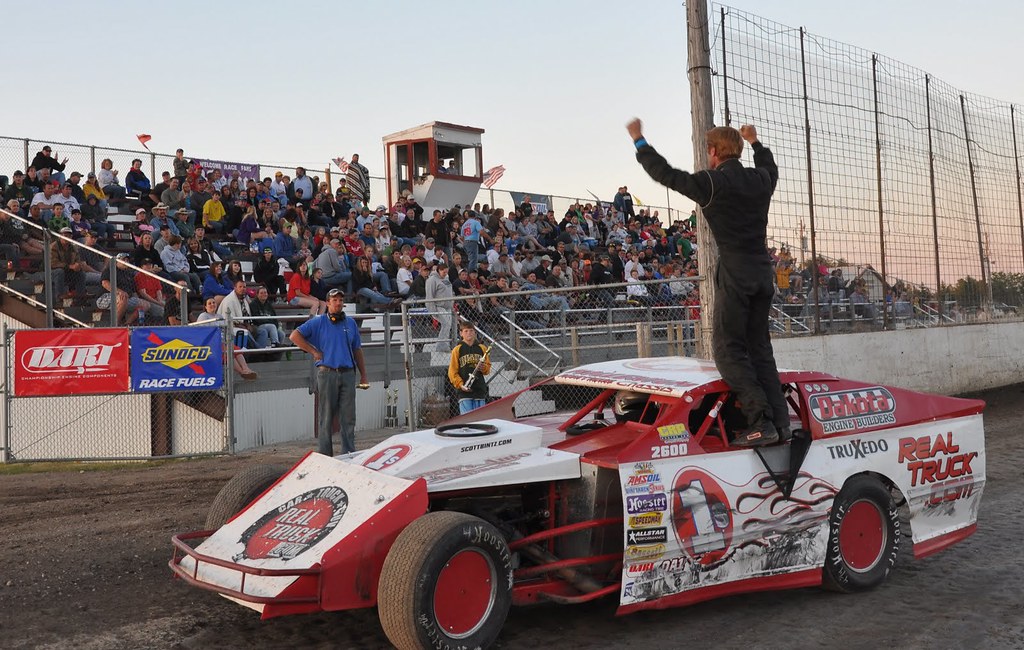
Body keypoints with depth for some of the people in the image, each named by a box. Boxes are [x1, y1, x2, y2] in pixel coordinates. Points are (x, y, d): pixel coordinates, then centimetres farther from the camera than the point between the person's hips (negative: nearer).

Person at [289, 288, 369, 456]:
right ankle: (325, 455, 8)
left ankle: (349, 454, 10)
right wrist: (314, 352, -5)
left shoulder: (351, 323, 15)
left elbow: (357, 350, 18)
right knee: (326, 417, 1)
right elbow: (295, 335, -2)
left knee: (348, 417, 4)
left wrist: (363, 376, 14)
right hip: (327, 374, -3)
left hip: (348, 374, 3)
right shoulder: (319, 322, 2)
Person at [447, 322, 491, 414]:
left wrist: (484, 367, -5)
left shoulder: (481, 348, 12)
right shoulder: (457, 350, 4)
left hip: (480, 390, 3)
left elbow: (488, 368, 19)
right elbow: (452, 371, 0)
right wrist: (460, 385, -13)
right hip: (464, 391, -3)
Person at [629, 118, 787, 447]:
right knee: (759, 348, 12)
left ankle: (761, 421, -11)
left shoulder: (712, 183, -9)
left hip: (735, 275, -7)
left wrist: (639, 141, 11)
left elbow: (665, 173, -2)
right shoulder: (760, 179, 11)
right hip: (763, 274, 7)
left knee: (728, 349, -2)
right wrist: (755, 142, 53)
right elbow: (771, 167, 36)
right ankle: (780, 422, 9)